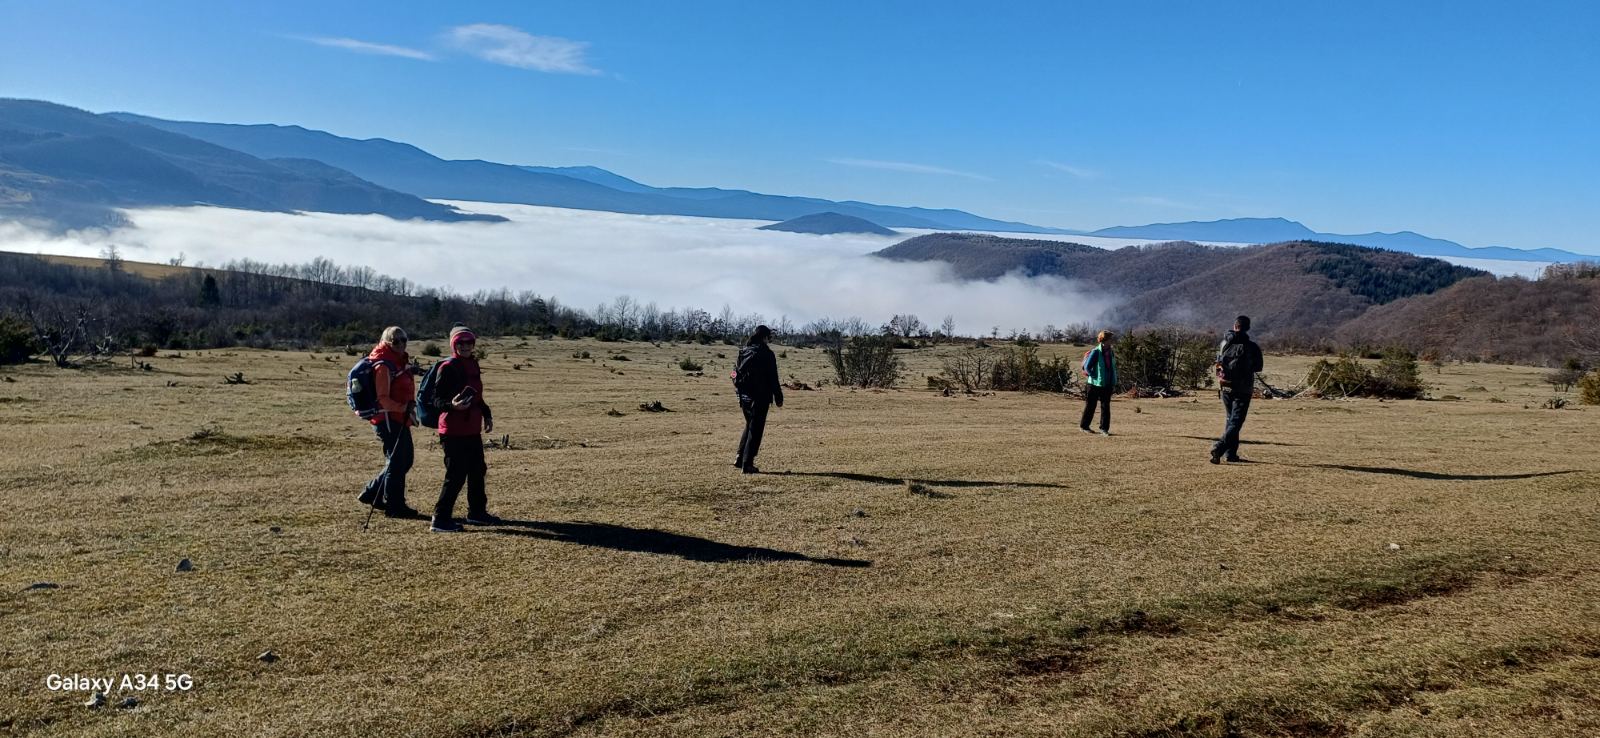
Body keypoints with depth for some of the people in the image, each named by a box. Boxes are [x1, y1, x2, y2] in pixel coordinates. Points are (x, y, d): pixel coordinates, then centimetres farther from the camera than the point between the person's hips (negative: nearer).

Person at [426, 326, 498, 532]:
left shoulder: (473, 364, 13)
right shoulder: (447, 368, -12)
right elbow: (437, 400, -15)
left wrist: (487, 415, 19)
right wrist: (452, 405, -33)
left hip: (473, 430, 9)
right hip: (453, 431, -9)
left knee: (478, 470, 17)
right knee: (456, 475, -9)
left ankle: (477, 512, 32)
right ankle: (440, 519, -1)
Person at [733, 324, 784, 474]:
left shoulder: (743, 352, 9)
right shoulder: (766, 354, -11)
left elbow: (736, 374, 14)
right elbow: (773, 379, -10)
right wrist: (778, 398, -2)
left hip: (744, 397, 6)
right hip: (760, 398, -6)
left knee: (750, 425, 22)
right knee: (756, 429, 1)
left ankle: (740, 457, 16)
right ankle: (747, 464, 0)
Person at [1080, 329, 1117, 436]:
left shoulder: (1110, 353, 8)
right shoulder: (1095, 352, -14)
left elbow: (1113, 369, 16)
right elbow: (1087, 367, -14)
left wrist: (1113, 383, 11)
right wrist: (1095, 377, -11)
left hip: (1107, 385, 6)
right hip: (1094, 384, -6)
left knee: (1106, 407, 3)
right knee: (1090, 406, 5)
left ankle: (1104, 428, 8)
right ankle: (1083, 426, 19)